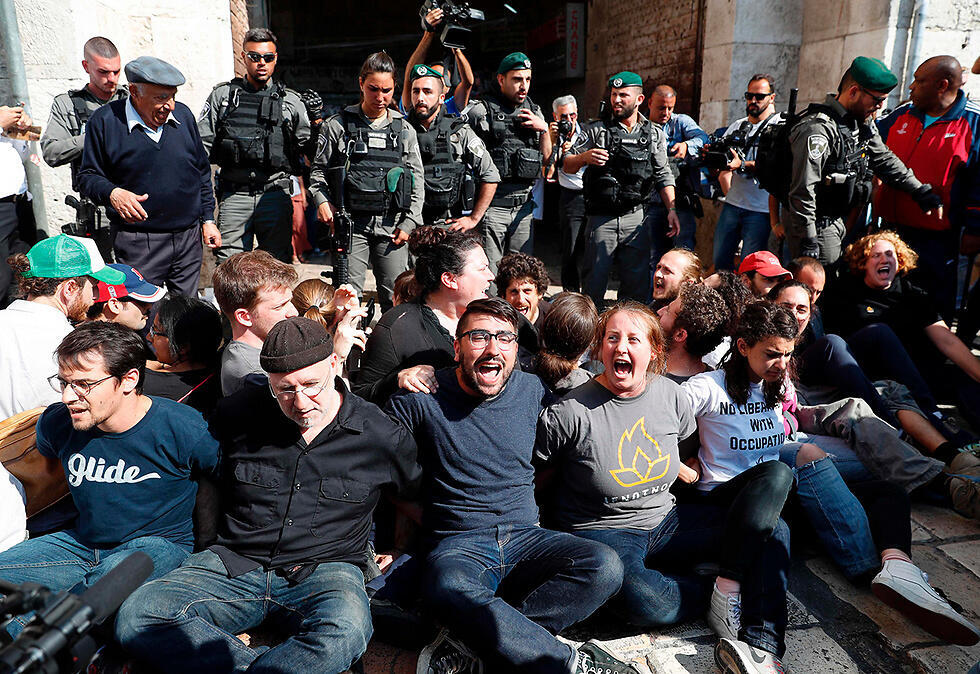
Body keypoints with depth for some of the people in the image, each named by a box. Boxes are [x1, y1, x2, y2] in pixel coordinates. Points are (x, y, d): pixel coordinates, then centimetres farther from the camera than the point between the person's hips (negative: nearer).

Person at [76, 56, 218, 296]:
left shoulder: (183, 115, 6)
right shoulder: (104, 121, -5)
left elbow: (202, 172, 14)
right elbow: (88, 177, 0)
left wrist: (208, 218, 12)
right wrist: (112, 193, -21)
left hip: (189, 238, 4)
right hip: (137, 244, -3)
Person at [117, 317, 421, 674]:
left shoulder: (383, 436, -4)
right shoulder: (238, 414, 0)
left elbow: (418, 494, 15)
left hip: (323, 572, -2)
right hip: (234, 563, 3)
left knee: (344, 633, -37)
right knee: (135, 617, -23)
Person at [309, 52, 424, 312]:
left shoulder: (405, 129, 11)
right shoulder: (337, 125, 5)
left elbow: (417, 180, 11)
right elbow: (318, 171, 9)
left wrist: (409, 222, 3)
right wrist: (322, 201, -9)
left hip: (392, 226, 2)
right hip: (349, 224, -2)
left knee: (396, 299, 3)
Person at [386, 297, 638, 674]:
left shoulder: (533, 391, 5)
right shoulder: (424, 398, -4)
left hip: (525, 536, 4)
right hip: (458, 544, -3)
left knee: (605, 567, -23)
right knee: (447, 589, -38)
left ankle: (477, 643, -21)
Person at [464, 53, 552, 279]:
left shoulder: (534, 113, 14)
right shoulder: (481, 111, -4)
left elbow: (547, 160, 17)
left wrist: (544, 129, 0)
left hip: (524, 207, 5)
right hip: (491, 206, -5)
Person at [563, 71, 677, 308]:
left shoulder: (655, 134, 9)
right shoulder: (597, 131, 3)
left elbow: (663, 176, 13)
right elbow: (567, 166, 3)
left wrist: (672, 209, 3)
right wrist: (584, 157, -17)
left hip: (635, 219, 2)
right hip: (601, 219, -2)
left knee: (638, 284, 5)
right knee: (594, 282, 1)